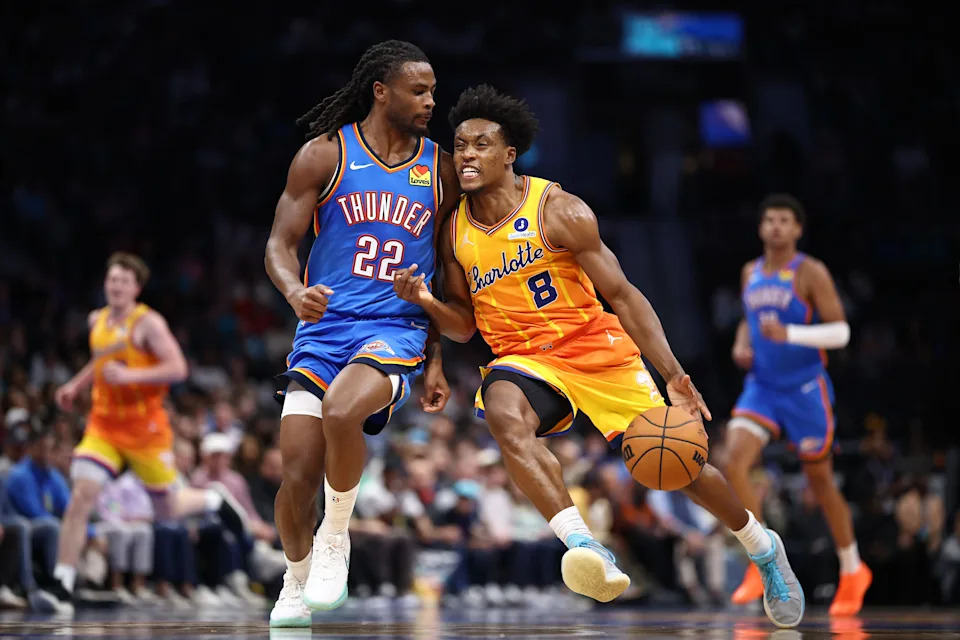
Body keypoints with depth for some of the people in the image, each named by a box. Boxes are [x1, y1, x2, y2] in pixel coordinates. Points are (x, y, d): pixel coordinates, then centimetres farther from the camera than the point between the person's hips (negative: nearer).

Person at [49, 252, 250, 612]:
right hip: (103, 424, 4)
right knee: (81, 496, -15)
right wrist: (76, 386, 18)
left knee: (167, 510, 8)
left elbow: (177, 368, -21)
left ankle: (214, 500, 42)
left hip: (145, 427, -4)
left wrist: (129, 375, -29)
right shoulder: (97, 321, 9)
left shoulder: (148, 323, -11)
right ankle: (62, 587, -16)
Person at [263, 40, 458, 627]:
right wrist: (295, 291, -21)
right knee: (298, 478, -7)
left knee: (341, 411, -33)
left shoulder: (440, 168, 8)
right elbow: (281, 244, 1)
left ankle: (337, 536, -9)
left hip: (397, 329, 0)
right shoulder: (324, 155, 1)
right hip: (324, 328, 0)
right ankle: (296, 584, 22)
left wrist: (437, 359, 12)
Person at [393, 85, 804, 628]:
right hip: (524, 359, 2)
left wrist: (673, 374, -19)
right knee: (503, 413, -34)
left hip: (599, 353, -2)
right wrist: (427, 302, -12)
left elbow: (622, 295, -11)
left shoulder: (560, 211, -13)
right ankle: (586, 549, -43)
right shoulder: (456, 231, 1)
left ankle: (763, 547, 28)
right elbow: (464, 325, 11)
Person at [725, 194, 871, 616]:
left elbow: (840, 332, -14)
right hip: (761, 387, 4)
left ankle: (853, 572, 26)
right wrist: (742, 344, 3)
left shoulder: (811, 273, -9)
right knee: (735, 461, -19)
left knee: (820, 480, 7)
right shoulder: (750, 274, 9)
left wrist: (789, 334, -28)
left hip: (805, 389, -4)